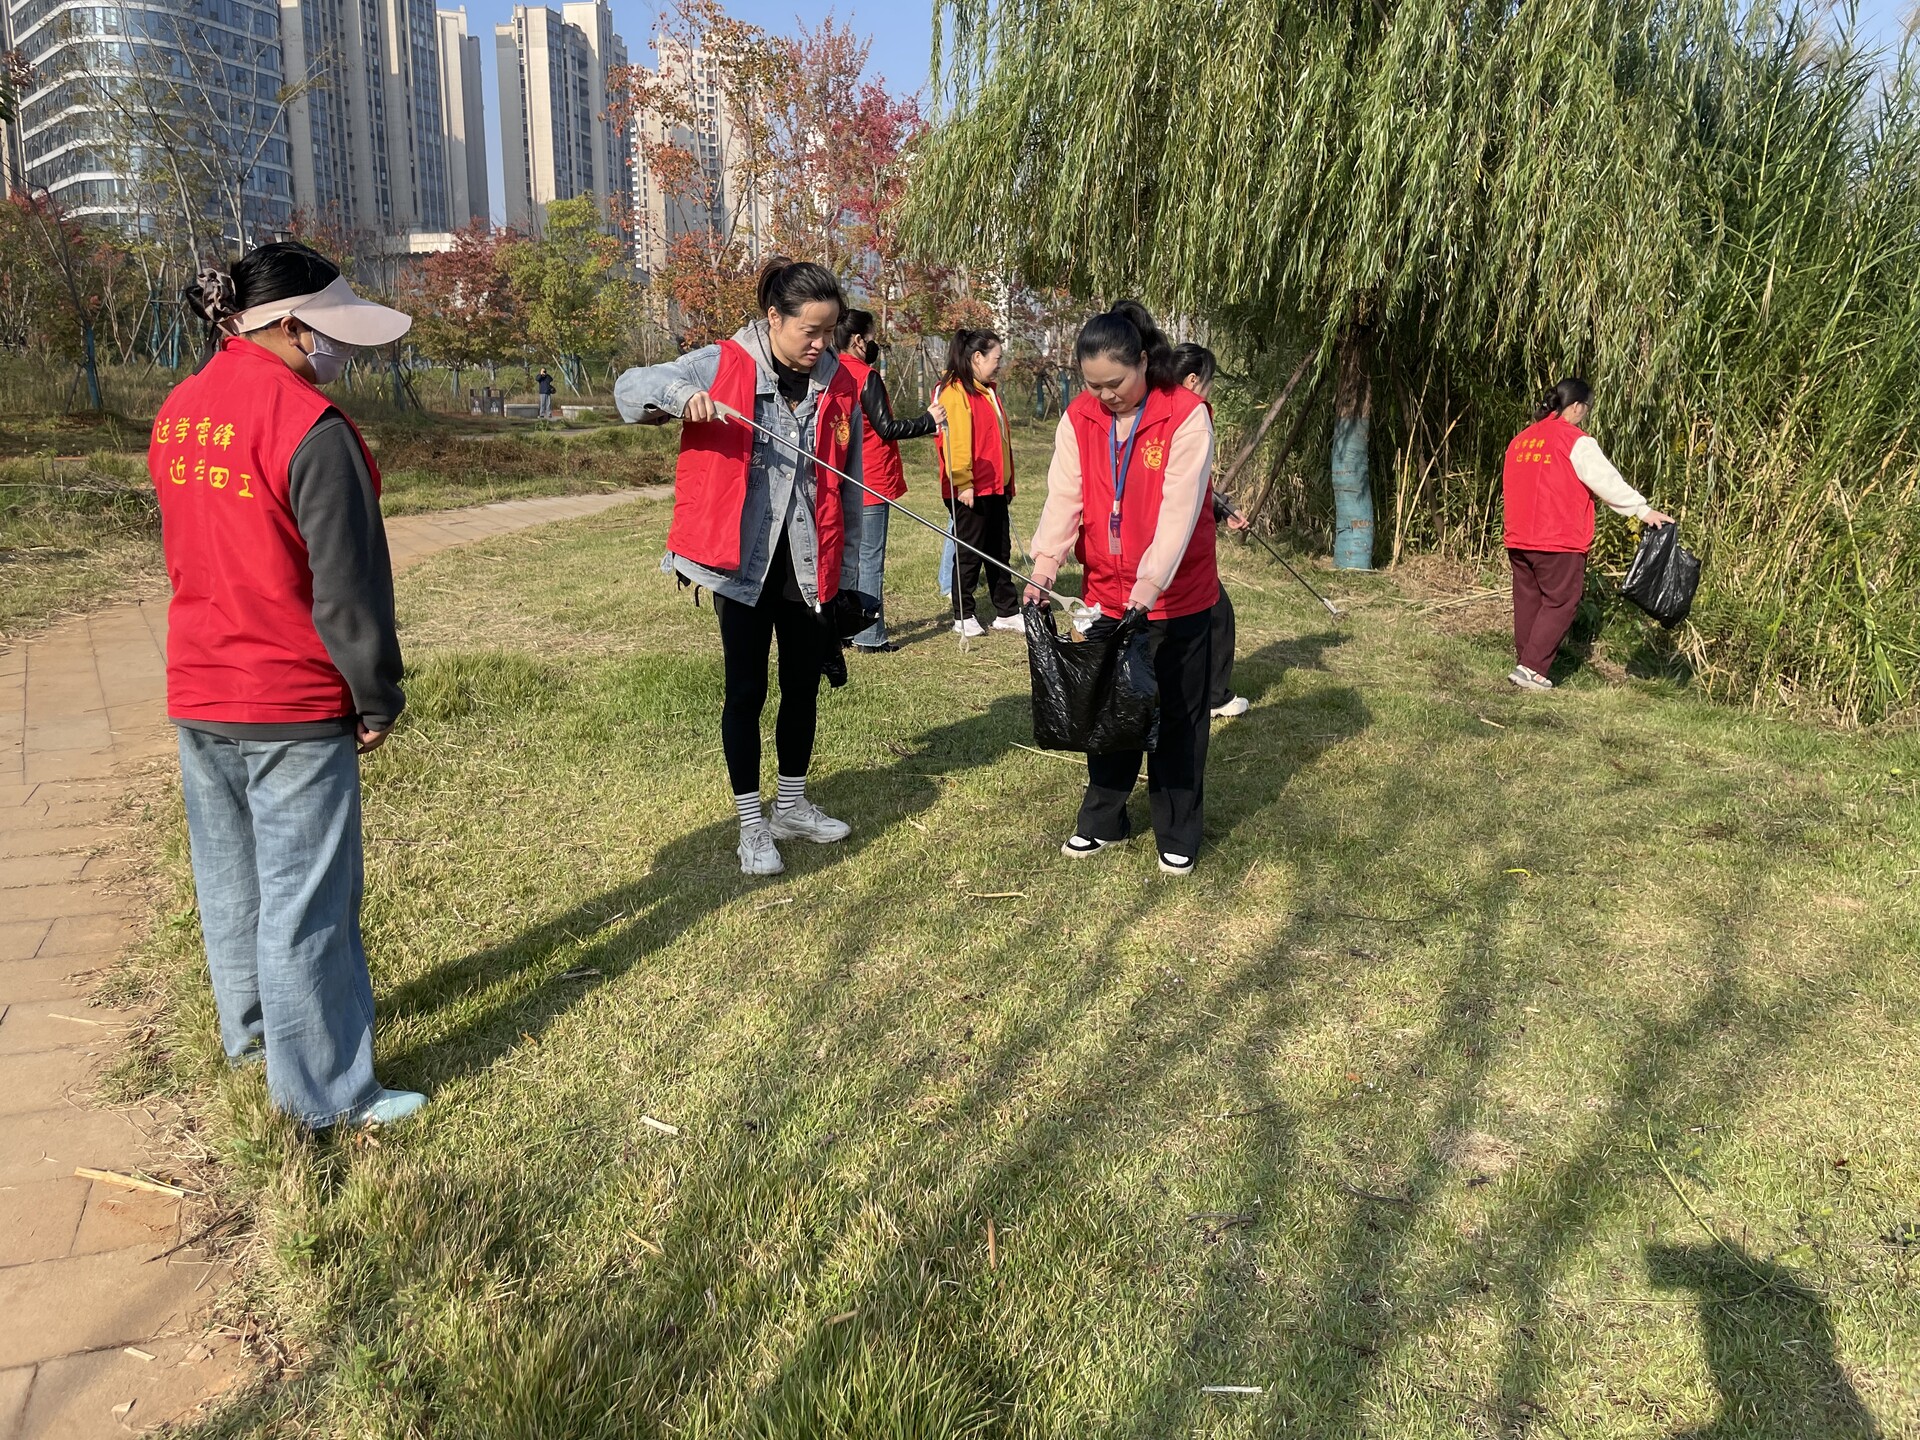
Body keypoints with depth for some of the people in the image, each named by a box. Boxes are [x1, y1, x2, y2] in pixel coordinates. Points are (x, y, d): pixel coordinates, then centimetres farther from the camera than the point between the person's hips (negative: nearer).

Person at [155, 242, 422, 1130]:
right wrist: (377, 697, -8)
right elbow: (348, 585, -18)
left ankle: (251, 1031, 39)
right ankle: (323, 1093, 11)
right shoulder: (310, 429, -20)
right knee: (304, 896, 0)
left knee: (229, 874, 20)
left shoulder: (178, 414, 7)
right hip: (293, 703, -8)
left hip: (197, 691, 8)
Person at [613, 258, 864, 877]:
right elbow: (628, 388, -8)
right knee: (746, 688, 4)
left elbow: (848, 485, 9)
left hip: (809, 564, 4)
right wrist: (679, 394, -29)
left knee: (803, 684, 14)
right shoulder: (723, 365, -8)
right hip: (741, 561, -4)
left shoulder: (838, 383, 3)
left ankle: (791, 805, 33)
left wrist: (847, 569, 9)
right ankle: (752, 824, 17)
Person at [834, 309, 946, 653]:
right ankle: (870, 637, 1)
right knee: (870, 560, -3)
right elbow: (886, 428, -15)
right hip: (871, 484, -8)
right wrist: (929, 421, -5)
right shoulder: (866, 376, -14)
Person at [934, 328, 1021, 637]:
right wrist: (963, 482, -24)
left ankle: (1007, 612, 21)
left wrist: (1008, 483, 21)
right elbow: (955, 441, -20)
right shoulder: (954, 392, -13)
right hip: (970, 491, -9)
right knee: (970, 554, 0)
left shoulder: (988, 391, 17)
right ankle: (963, 617, 11)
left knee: (1000, 552, 13)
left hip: (995, 488, 9)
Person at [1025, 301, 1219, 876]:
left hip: (1177, 596, -4)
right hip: (1106, 592, 4)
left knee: (1176, 717, 7)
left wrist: (1149, 582, -32)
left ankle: (1178, 835, 22)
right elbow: (1064, 497, -9)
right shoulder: (1079, 419, -2)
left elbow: (1179, 507, -23)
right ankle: (1102, 819, 31)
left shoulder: (1186, 415, -15)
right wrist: (1045, 564, -24)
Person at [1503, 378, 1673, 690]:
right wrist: (1644, 510, -5)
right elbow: (1608, 482, -10)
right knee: (1560, 603, 1)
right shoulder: (1576, 442, -9)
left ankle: (1523, 663, 17)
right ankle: (1531, 668, -4)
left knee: (1528, 601, 14)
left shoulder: (1520, 440, 12)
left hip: (1519, 540, 7)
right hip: (1560, 542, -7)